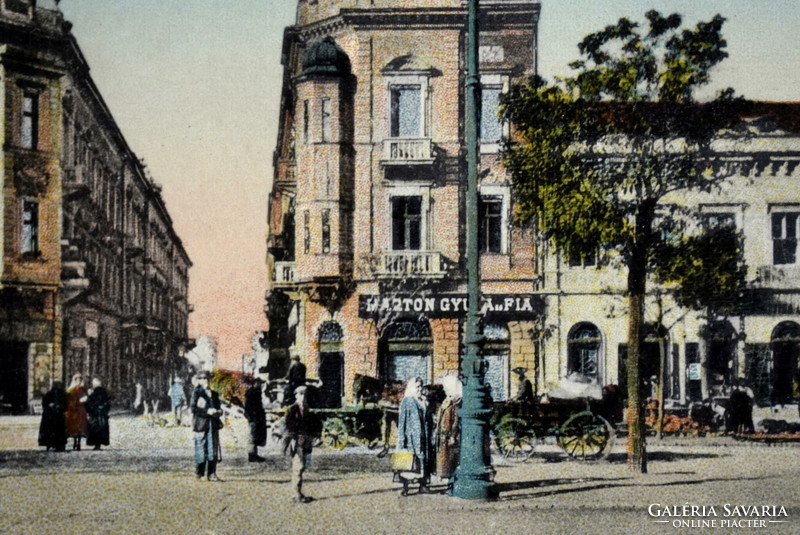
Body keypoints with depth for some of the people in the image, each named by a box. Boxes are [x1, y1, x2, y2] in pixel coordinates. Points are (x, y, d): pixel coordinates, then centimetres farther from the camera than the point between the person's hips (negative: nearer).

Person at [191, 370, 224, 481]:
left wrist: (217, 412, -1)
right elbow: (193, 408, -8)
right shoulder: (196, 392, 0)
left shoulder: (214, 394, 18)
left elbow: (219, 409, 22)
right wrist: (207, 411, -15)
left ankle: (212, 474, 7)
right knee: (201, 449, -3)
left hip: (213, 425, 5)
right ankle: (200, 474, 7)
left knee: (213, 449, 3)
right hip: (201, 424, -5)